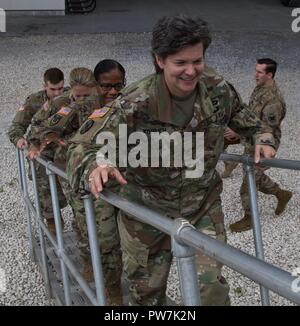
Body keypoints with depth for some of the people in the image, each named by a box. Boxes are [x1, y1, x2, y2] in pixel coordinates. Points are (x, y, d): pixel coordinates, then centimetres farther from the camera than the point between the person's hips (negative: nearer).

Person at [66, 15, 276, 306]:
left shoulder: (219, 91, -12)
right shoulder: (134, 105, -25)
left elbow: (240, 115, 12)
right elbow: (84, 146, -24)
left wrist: (262, 137, -5)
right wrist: (94, 167, -46)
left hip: (203, 206, 2)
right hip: (148, 212, -2)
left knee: (211, 289, -3)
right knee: (147, 293, 16)